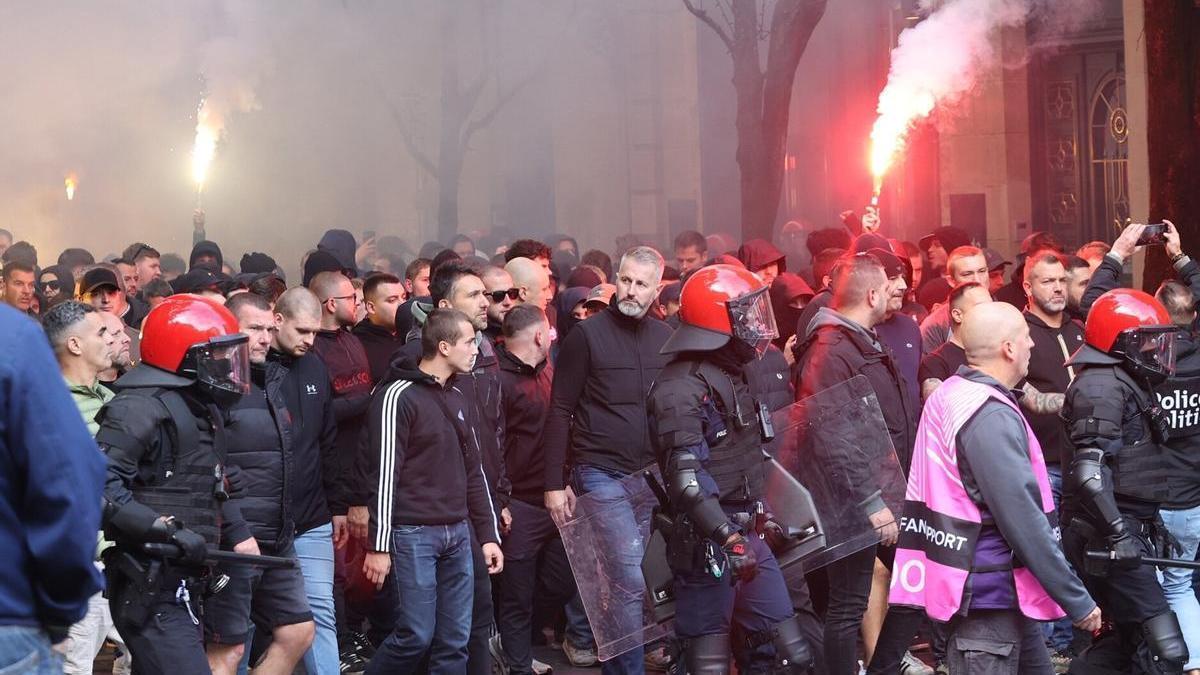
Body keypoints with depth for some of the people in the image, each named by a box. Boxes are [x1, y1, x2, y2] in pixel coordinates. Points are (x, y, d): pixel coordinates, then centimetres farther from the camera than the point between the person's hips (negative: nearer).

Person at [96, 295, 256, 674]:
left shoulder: (203, 407, 17)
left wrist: (237, 532, 15)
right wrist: (167, 529, -29)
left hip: (184, 583, 10)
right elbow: (99, 485, -26)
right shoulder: (142, 407, -15)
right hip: (151, 587, -10)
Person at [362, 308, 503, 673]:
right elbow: (384, 475, -12)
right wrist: (379, 545, -14)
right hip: (413, 534, -7)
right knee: (416, 635, -7)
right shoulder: (398, 397, -9)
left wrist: (489, 534, 14)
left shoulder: (457, 399, 14)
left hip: (458, 534, 7)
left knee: (455, 640, 4)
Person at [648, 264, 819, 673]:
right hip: (707, 542, -9)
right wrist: (727, 536, -31)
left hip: (746, 535, 9)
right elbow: (686, 476, -25)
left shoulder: (734, 375, 17)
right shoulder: (682, 386, -15)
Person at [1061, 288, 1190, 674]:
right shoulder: (1102, 385, -14)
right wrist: (1118, 533, -27)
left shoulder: (1126, 382, 18)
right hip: (1106, 537, -11)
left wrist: (1151, 524, 22)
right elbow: (1090, 473, -24)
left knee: (1129, 637, 19)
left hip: (1126, 528, 11)